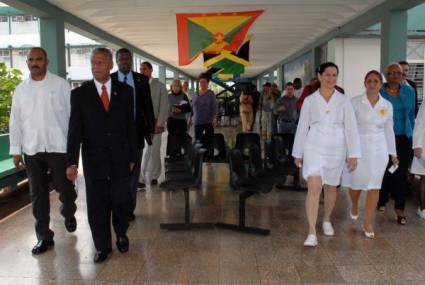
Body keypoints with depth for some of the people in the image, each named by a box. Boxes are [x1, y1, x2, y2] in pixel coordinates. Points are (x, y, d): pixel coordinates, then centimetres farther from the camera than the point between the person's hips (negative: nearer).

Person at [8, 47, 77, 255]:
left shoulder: (60, 84, -1)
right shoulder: (20, 90, 8)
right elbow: (15, 122, 9)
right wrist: (16, 150, 5)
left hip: (59, 147, -3)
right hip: (32, 150, 3)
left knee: (65, 188, 5)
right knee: (38, 194, 7)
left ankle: (68, 215, 37)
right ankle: (44, 236, 19)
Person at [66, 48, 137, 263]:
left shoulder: (125, 91, 3)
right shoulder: (80, 94, -1)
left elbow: (131, 125, 5)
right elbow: (75, 130, -4)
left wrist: (133, 157, 4)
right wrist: (72, 162, -11)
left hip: (120, 158, 1)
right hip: (94, 159, -1)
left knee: (121, 201, 9)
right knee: (97, 205, 5)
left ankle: (121, 235, 35)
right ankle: (102, 246, 21)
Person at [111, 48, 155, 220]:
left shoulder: (141, 80, 5)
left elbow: (148, 106, 7)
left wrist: (150, 128, 2)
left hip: (136, 131, 2)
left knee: (133, 172, 8)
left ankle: (130, 208, 18)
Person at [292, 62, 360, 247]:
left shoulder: (343, 101, 1)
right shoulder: (310, 100, 1)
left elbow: (351, 128, -1)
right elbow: (302, 127, 4)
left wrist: (353, 154, -7)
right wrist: (298, 153, 6)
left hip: (336, 149, 2)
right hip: (314, 148, -1)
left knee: (331, 188, 16)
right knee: (314, 188, -13)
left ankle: (327, 220, 40)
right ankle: (312, 233, -10)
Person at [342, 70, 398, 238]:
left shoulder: (387, 105, 2)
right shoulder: (355, 102, -7)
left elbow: (388, 130, 11)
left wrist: (393, 153, 13)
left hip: (378, 150, 2)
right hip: (358, 148, -2)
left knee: (374, 187, 2)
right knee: (356, 184, 8)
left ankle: (367, 223, 14)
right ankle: (354, 205, 42)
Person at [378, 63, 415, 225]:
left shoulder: (409, 91, 5)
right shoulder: (378, 92, -3)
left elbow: (411, 115, 12)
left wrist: (411, 135, 10)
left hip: (403, 138, 2)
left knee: (401, 173, 0)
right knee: (384, 171, 7)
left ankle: (400, 209, 5)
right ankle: (382, 201, 28)